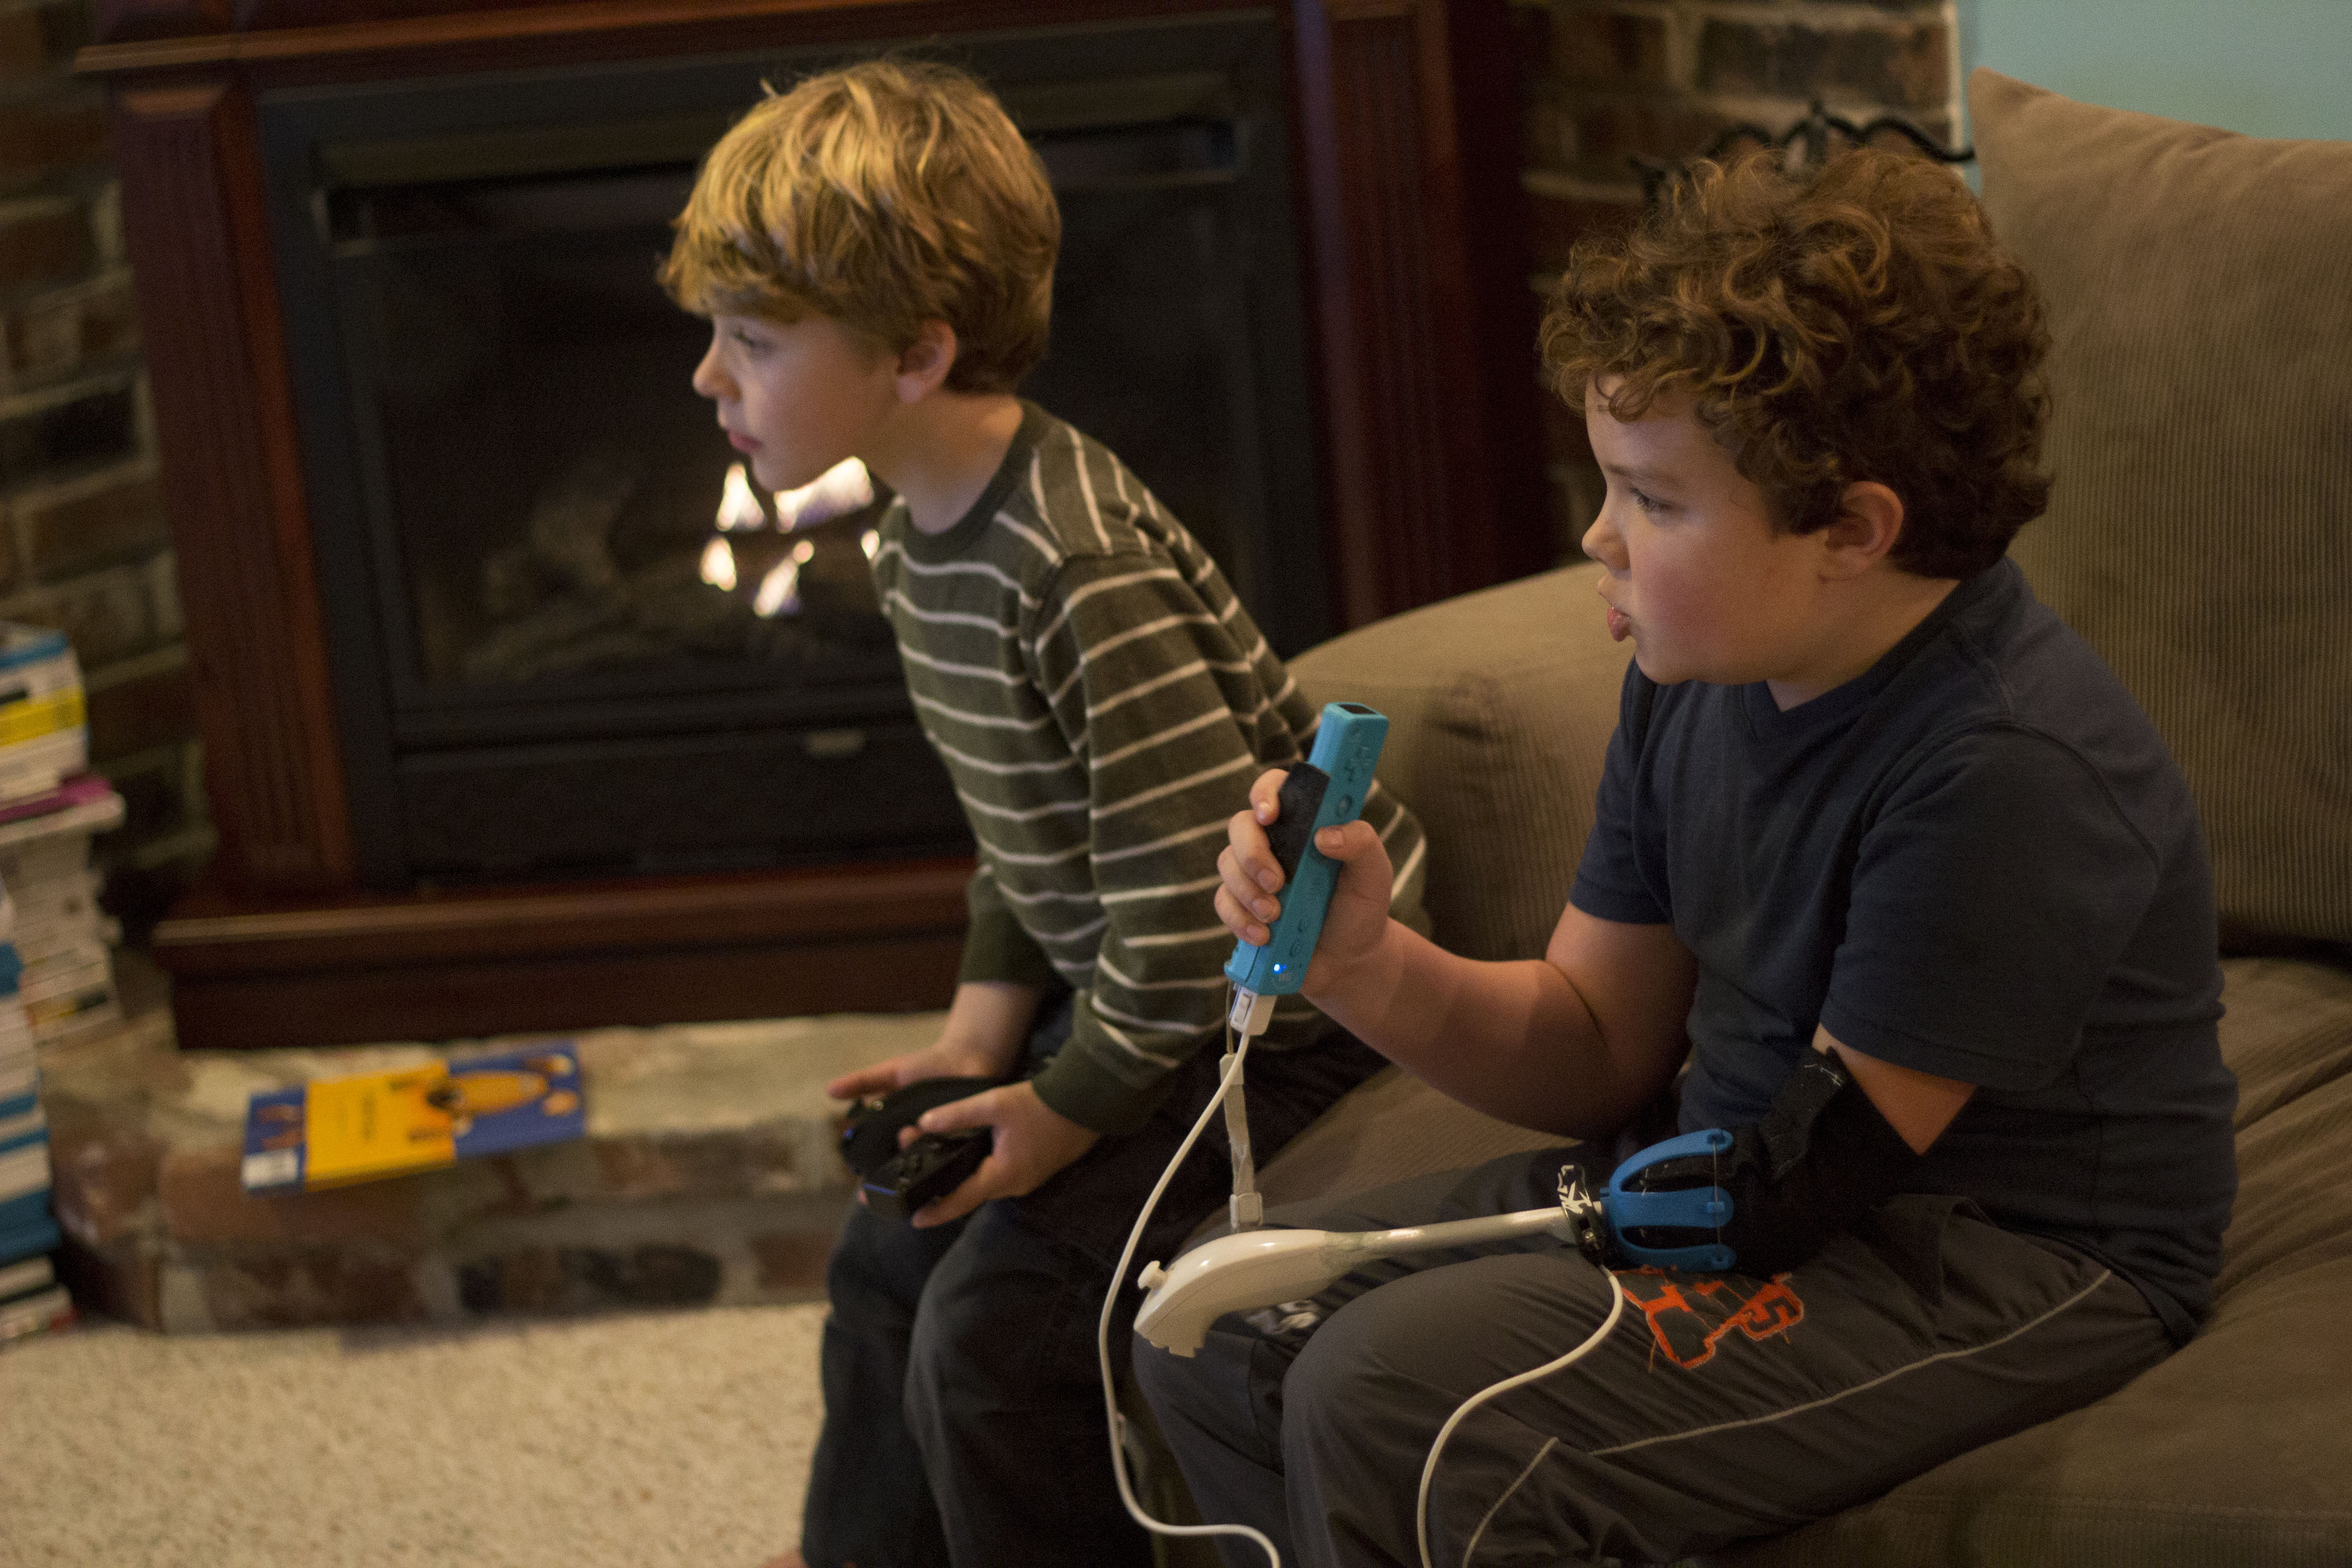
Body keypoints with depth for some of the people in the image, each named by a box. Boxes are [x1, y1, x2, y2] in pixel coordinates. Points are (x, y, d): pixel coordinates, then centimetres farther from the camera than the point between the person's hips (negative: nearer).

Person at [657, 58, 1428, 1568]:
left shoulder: (1079, 573, -31)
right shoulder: (926, 534, 1)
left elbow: (1190, 887, -30)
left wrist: (1069, 1109, -19)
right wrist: (982, 1031, 3)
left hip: (1281, 995, -10)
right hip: (1124, 982, 10)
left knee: (993, 1318, -13)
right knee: (889, 1252, 16)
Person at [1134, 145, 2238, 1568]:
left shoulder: (2011, 770, -25)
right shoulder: (1697, 677, 1)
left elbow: (1812, 1175, -21)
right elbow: (1599, 1049, 8)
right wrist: (1371, 968, -10)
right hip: (1751, 1180, 9)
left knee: (1396, 1402, -27)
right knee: (1215, 1328, 6)